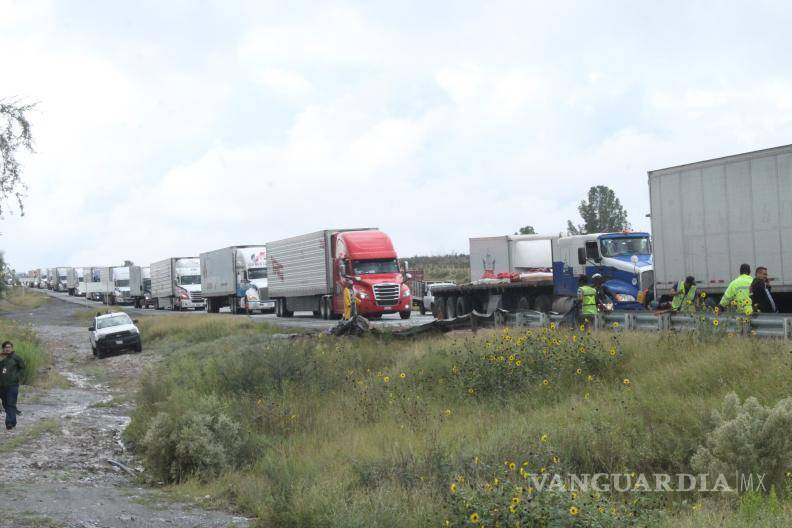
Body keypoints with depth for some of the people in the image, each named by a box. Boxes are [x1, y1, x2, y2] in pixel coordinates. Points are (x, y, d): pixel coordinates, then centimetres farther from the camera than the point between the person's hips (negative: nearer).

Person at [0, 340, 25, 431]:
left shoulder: (16, 358, -2)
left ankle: (10, 422, -14)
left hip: (12, 385, -5)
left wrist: (17, 377, -7)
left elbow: (22, 367, 5)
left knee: (11, 404, -10)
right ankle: (13, 422, 24)